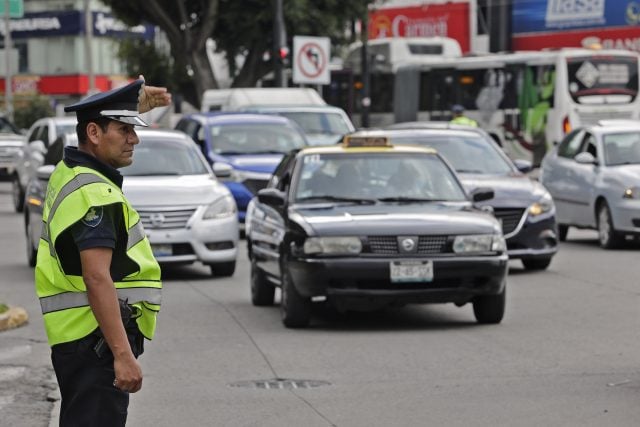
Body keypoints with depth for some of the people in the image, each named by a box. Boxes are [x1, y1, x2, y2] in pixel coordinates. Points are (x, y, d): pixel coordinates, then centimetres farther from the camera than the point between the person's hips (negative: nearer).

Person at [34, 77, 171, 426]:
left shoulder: (69, 173, 13)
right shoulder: (94, 193, -17)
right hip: (97, 342, -11)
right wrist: (123, 354, -28)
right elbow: (97, 280, -25)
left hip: (76, 335, 11)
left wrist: (136, 106, 43)